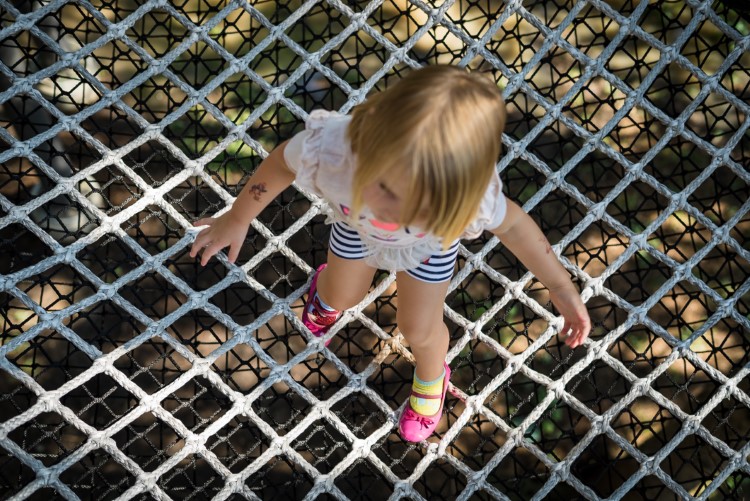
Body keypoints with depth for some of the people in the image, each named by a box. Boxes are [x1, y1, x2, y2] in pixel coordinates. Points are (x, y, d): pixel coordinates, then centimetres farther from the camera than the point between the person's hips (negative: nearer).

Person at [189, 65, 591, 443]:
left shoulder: (470, 195, -47)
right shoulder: (331, 147, -47)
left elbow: (510, 223, -22)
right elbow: (283, 163, -22)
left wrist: (561, 287, -14)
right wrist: (237, 219, -7)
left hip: (428, 245, -1)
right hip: (356, 221, 1)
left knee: (419, 330, 13)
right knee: (343, 296, 26)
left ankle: (431, 378, 51)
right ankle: (328, 290, 66)